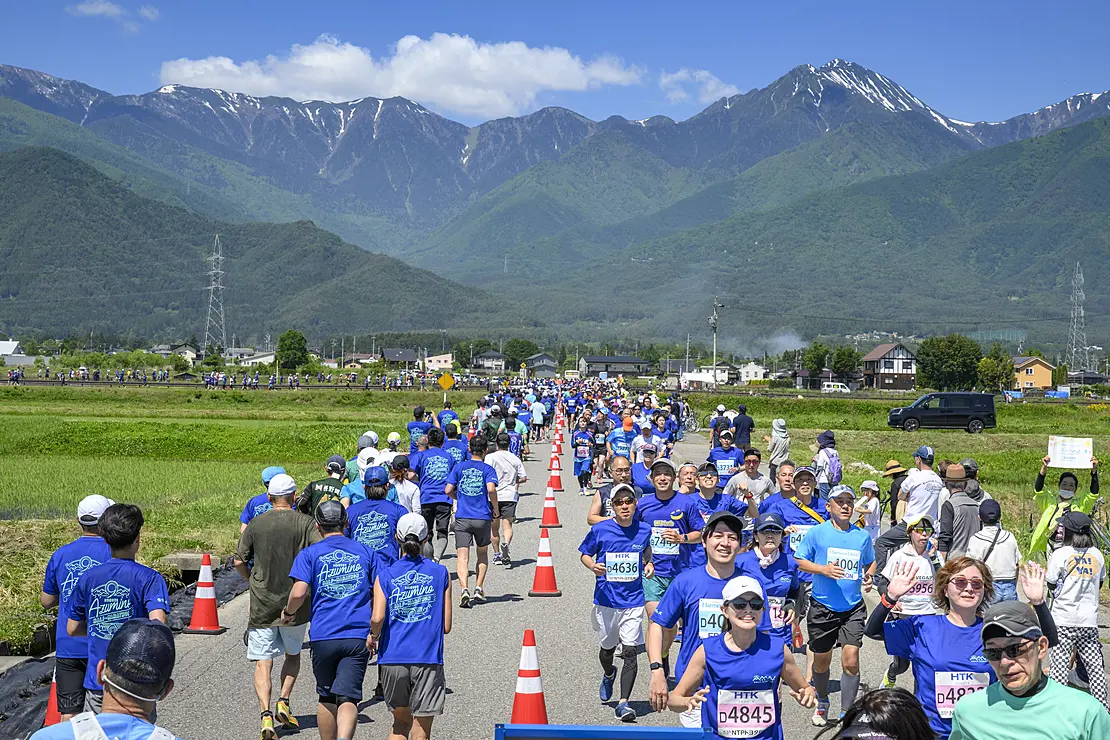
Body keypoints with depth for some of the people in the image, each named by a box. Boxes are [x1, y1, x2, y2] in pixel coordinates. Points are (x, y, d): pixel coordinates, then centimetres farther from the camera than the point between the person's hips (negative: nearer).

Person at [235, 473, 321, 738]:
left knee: (263, 661, 2)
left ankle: (265, 713, -13)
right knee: (293, 654, 22)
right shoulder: (306, 523, -5)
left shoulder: (255, 524, -1)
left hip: (262, 604, 0)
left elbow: (239, 561, 1)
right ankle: (283, 702, 9)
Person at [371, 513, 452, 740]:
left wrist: (373, 636, 8)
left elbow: (377, 618, -12)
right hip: (428, 659, -1)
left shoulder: (385, 575, 1)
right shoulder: (441, 573, 2)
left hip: (393, 658, 1)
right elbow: (446, 626, 2)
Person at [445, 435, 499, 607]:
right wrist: (495, 509, -3)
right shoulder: (488, 469, 0)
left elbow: (448, 490, 1)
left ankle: (464, 588, -23)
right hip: (483, 517, 0)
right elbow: (491, 489, -16)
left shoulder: (459, 467, 6)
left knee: (462, 556, -3)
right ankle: (478, 589, 13)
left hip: (462, 517, 0)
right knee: (482, 554, 19)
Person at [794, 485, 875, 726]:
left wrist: (868, 576, -3)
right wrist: (823, 569, -17)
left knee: (851, 661, -12)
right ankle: (822, 703, 38)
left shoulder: (862, 535, 3)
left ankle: (846, 714, 0)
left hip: (853, 607, 1)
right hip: (822, 606, -1)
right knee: (821, 661, 13)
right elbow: (799, 561, -1)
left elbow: (870, 562, 19)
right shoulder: (817, 532, -4)